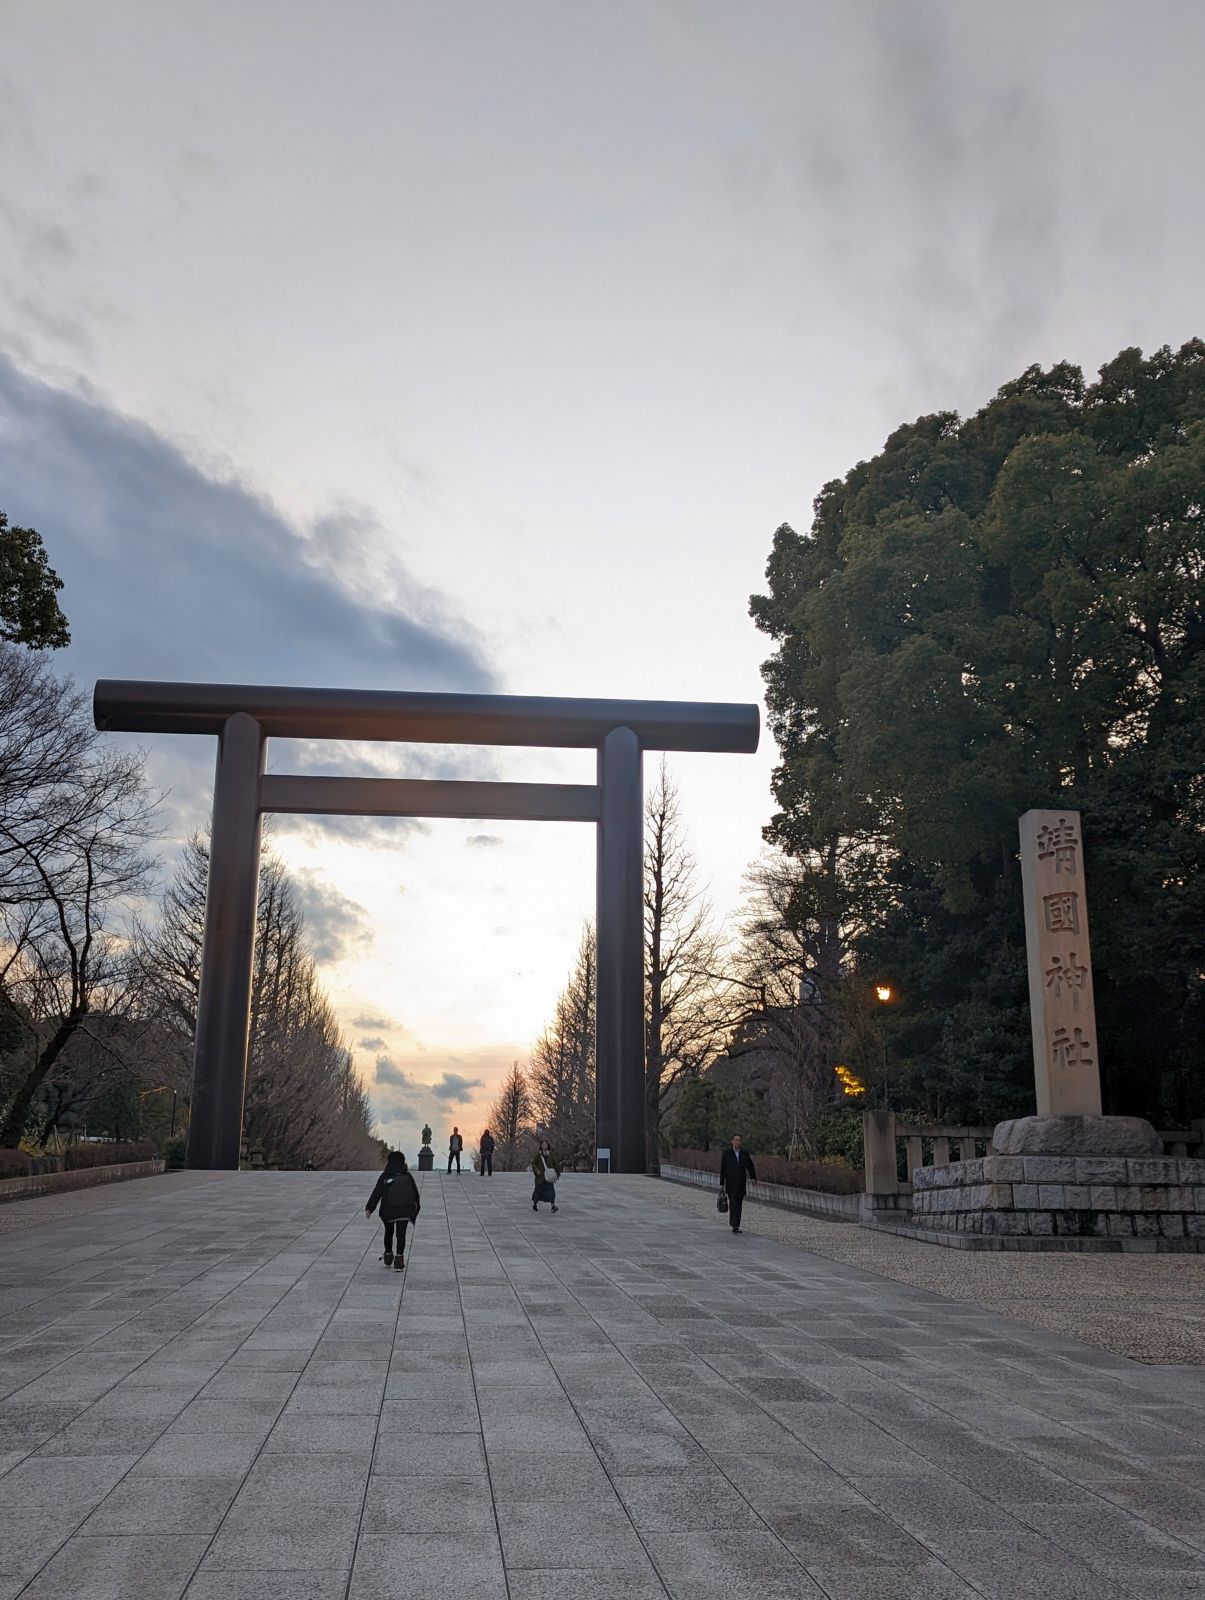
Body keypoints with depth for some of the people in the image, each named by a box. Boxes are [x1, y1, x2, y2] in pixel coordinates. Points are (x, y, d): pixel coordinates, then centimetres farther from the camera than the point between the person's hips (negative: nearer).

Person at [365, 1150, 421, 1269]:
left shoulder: (385, 1176, 1)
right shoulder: (407, 1175, 7)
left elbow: (376, 1193, -5)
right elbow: (415, 1192, 13)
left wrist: (369, 1208, -6)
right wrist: (417, 1207, 27)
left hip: (389, 1209, 0)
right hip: (405, 1209, 1)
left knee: (389, 1231, 20)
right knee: (401, 1233, 0)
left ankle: (388, 1255, 30)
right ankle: (399, 1258, -13)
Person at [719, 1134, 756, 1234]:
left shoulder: (745, 1153, 7)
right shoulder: (726, 1153, -1)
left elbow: (750, 1166, 3)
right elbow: (722, 1169, 1)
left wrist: (753, 1178, -11)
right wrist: (721, 1184, -1)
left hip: (741, 1184, 3)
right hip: (731, 1184, -3)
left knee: (739, 1204, 7)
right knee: (733, 1203, -12)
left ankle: (736, 1225, 14)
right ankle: (734, 1225, -13)